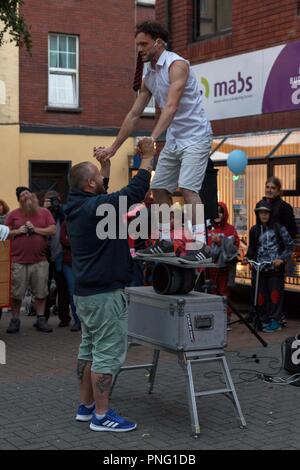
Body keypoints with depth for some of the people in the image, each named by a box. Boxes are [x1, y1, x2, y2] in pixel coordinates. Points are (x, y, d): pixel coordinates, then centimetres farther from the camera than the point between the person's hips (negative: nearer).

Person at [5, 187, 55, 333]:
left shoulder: (44, 212, 7)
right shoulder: (13, 214, 6)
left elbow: (52, 230, 0)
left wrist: (35, 229, -9)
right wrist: (18, 231, -11)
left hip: (40, 261, 1)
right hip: (18, 261, -1)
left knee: (41, 292, 6)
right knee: (16, 293, 2)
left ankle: (41, 319, 16)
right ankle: (15, 320, 13)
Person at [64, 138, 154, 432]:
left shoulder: (77, 207, 9)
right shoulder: (96, 207, -19)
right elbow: (135, 190, -17)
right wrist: (147, 157, -5)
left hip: (86, 291, 10)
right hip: (104, 293, -10)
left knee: (89, 350, 16)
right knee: (108, 353, -5)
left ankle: (86, 406, 24)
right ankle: (101, 416, 1)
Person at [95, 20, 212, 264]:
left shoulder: (177, 64, -16)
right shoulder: (149, 77, 10)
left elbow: (171, 106, -29)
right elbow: (134, 114, 13)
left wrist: (153, 137, -40)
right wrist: (112, 149, 11)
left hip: (195, 136, -9)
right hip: (173, 140, 9)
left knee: (187, 188, -21)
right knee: (159, 188, 7)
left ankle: (201, 246, -22)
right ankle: (166, 241, 16)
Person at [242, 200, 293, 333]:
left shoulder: (278, 228, -3)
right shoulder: (254, 230, 9)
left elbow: (290, 245, 0)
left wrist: (282, 258, -12)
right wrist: (247, 258, 4)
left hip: (275, 268, -4)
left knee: (275, 293, -4)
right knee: (260, 295, 4)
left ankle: (275, 321, 1)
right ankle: (264, 320, 15)